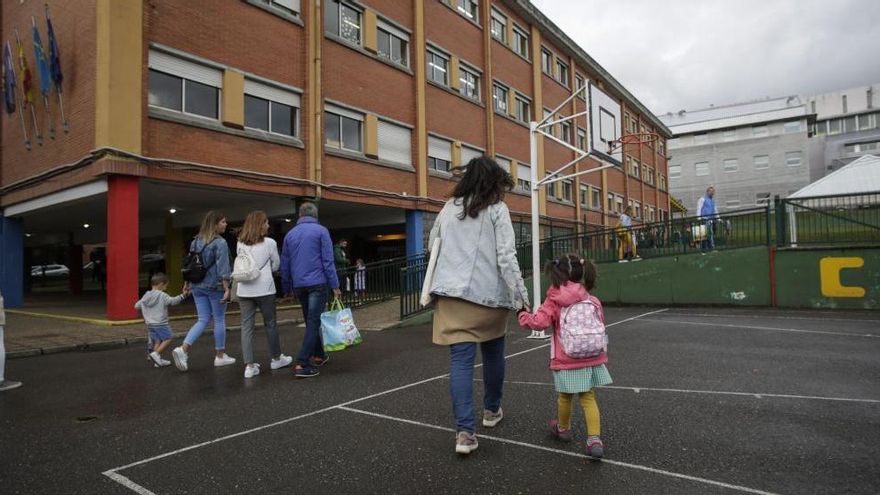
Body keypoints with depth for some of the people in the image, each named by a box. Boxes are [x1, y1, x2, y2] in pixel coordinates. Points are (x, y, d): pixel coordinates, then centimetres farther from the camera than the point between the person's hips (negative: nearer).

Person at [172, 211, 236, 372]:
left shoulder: (195, 241, 9)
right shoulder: (220, 243, -13)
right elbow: (223, 269, -17)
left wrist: (187, 284, 21)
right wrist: (227, 289, -17)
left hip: (197, 286, 6)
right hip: (215, 287, -6)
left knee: (203, 320, 11)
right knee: (219, 320, 7)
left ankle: (183, 349, -6)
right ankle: (220, 356, 17)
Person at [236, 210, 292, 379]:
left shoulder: (240, 244, 5)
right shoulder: (270, 243, -5)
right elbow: (276, 265, 5)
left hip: (244, 290, 3)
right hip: (264, 288, -3)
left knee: (246, 326, 4)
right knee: (270, 324, 11)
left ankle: (249, 365, 2)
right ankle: (276, 358, 25)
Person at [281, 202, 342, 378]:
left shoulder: (290, 234, 11)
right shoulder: (321, 231, -3)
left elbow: (284, 265, 13)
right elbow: (328, 260, -8)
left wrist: (287, 288, 21)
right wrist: (335, 285, -6)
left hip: (299, 286, 5)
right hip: (317, 283, -5)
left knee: (311, 321, 18)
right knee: (314, 322, -5)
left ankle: (319, 355, 27)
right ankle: (301, 364, -11)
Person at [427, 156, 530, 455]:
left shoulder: (449, 208, 12)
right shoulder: (497, 209, -2)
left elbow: (432, 246, 19)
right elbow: (506, 257, -10)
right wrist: (521, 297, -8)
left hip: (452, 293, 3)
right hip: (488, 294, -2)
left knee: (461, 359, 0)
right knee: (493, 352, 19)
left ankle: (465, 431, -7)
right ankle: (491, 410, 36)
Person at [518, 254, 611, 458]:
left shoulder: (554, 302, -12)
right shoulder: (593, 301, 1)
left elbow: (539, 322, -18)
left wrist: (522, 315, 0)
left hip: (566, 361, -3)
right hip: (591, 357, 3)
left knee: (564, 397, 17)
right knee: (588, 398, 9)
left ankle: (563, 428, 38)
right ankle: (594, 439, -2)